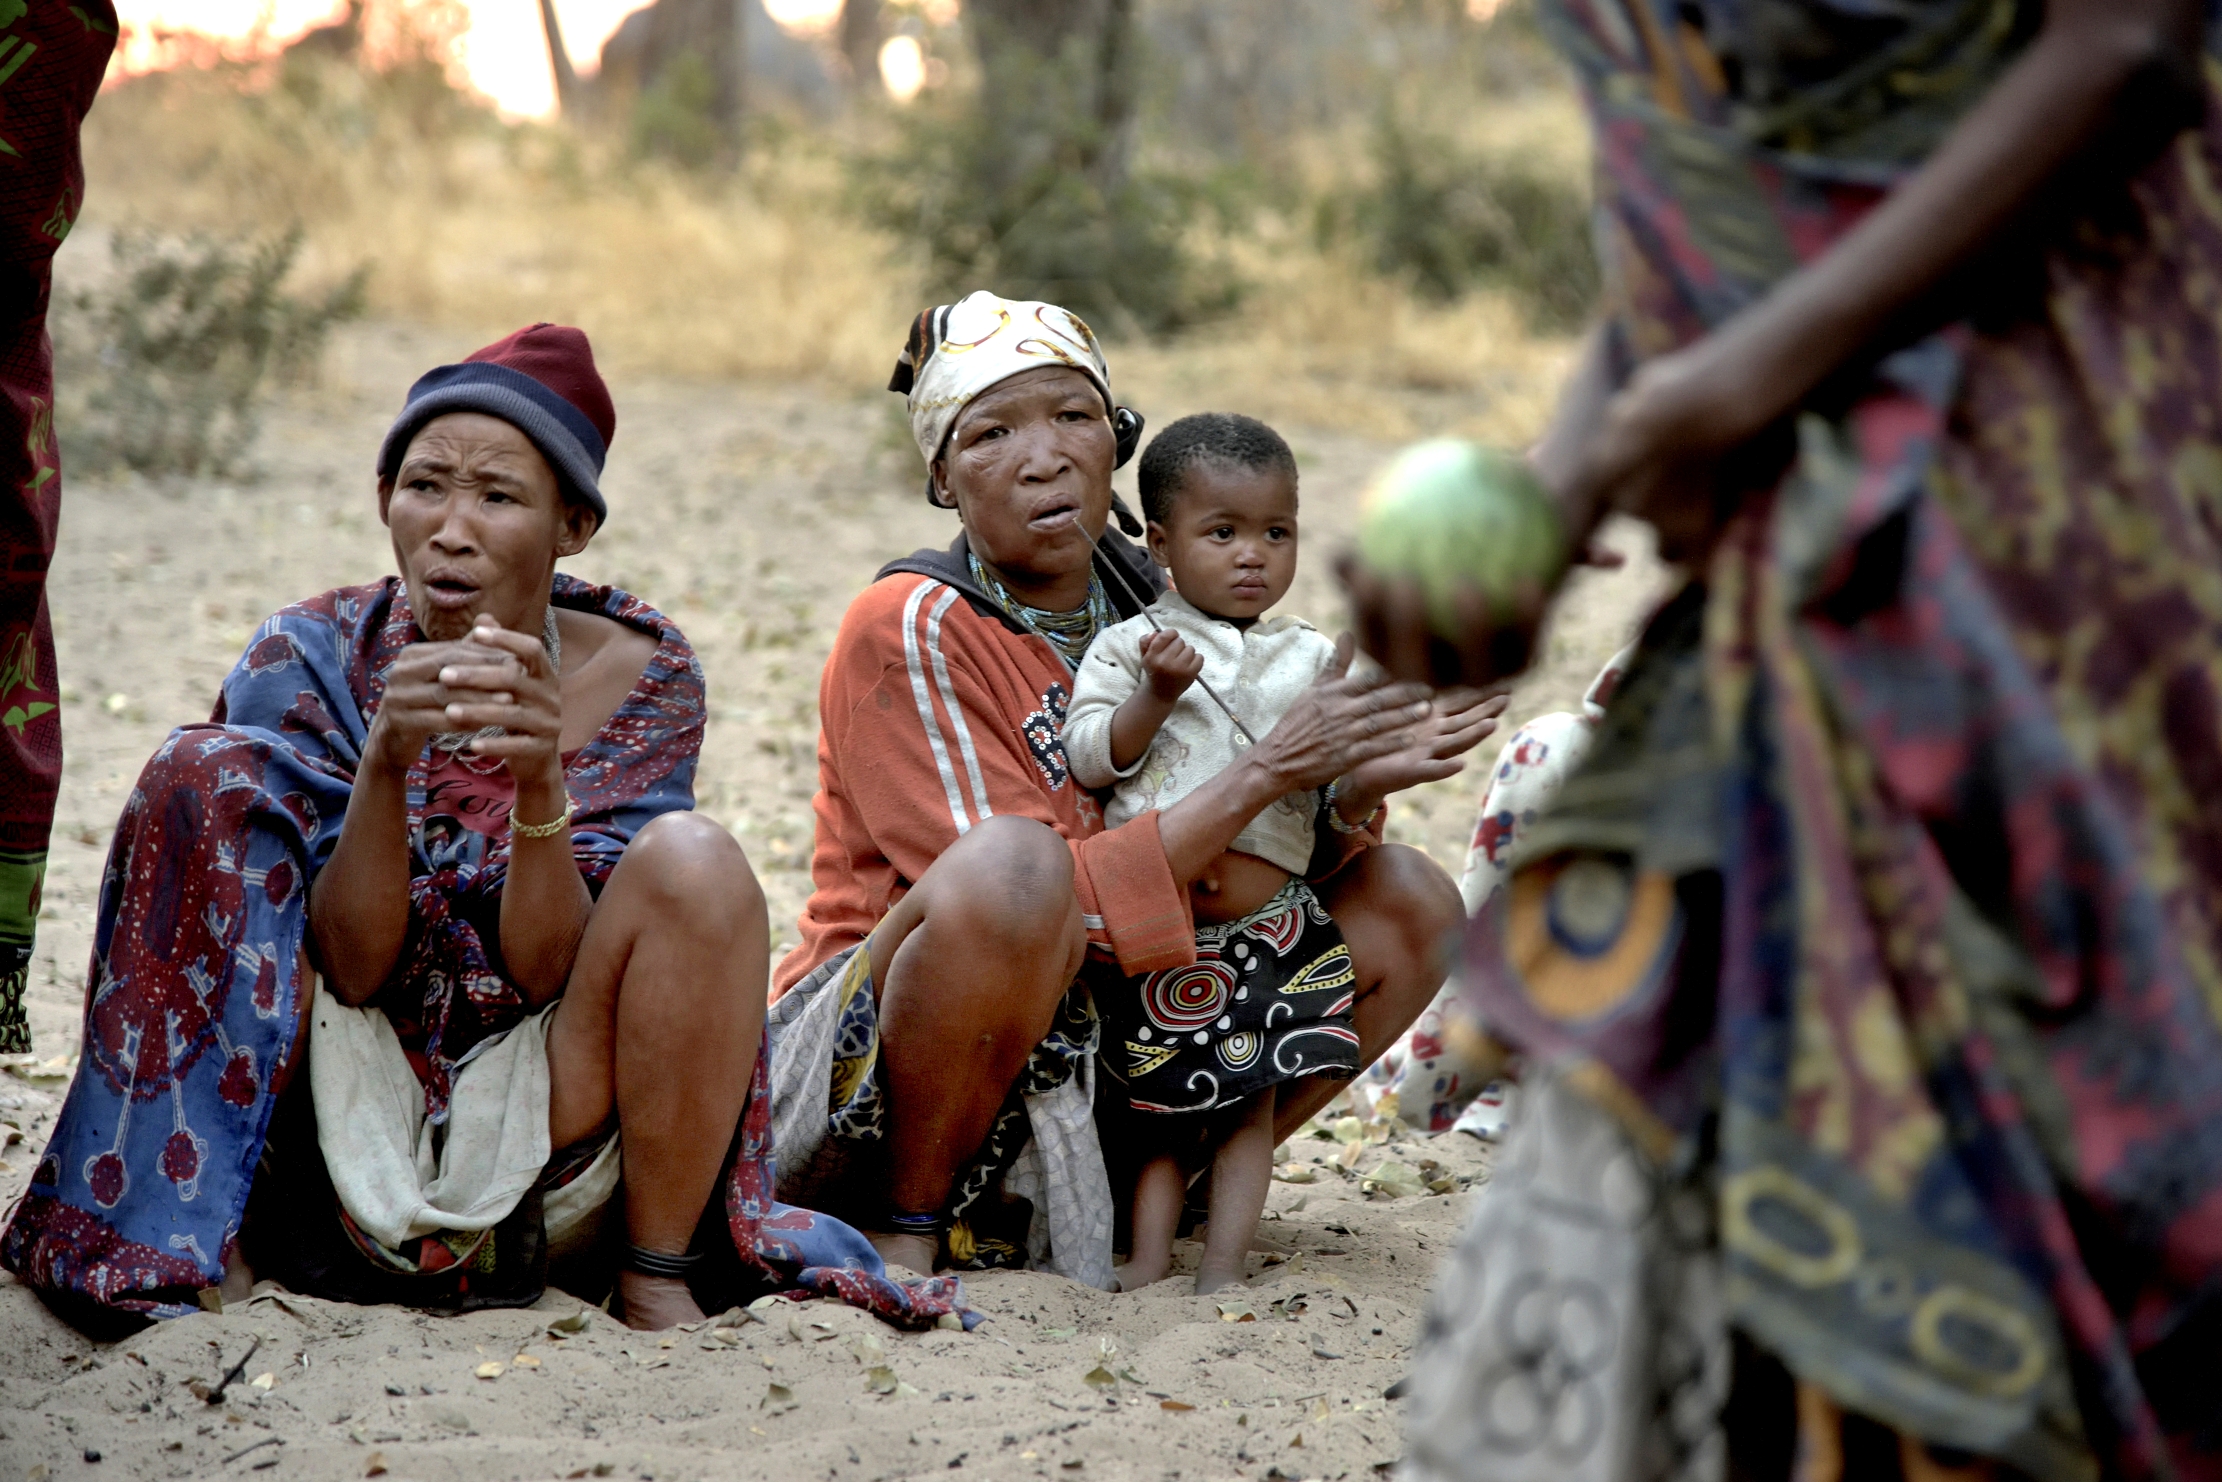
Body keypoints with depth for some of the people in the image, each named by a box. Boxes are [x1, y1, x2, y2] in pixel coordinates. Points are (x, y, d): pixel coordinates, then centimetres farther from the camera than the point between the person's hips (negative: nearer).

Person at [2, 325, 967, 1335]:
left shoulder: (640, 676, -5)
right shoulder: (310, 655, -5)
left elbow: (546, 971, -12)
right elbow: (351, 967, -13)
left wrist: (539, 781, -30)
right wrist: (385, 761, -29)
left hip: (543, 1143, 0)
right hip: (333, 1127, 0)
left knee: (691, 860, -24)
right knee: (209, 774, -18)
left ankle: (657, 1277, -12)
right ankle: (205, 1238, -14)